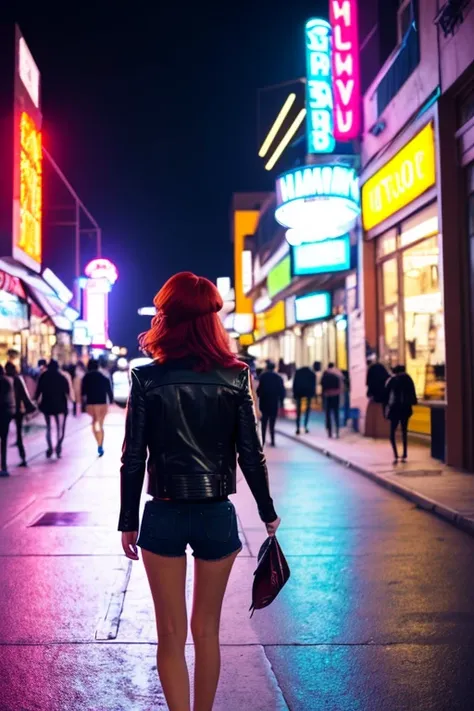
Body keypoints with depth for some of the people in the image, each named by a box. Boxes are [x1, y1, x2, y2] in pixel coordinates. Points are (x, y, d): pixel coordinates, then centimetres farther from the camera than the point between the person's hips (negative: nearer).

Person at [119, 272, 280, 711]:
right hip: (217, 515, 1)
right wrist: (268, 512, 10)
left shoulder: (146, 378, -7)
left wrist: (128, 521, 5)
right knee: (207, 630, 17)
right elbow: (251, 455, -3)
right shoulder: (235, 376, -5)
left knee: (171, 633, 10)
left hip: (164, 517, -1)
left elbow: (133, 459, -5)